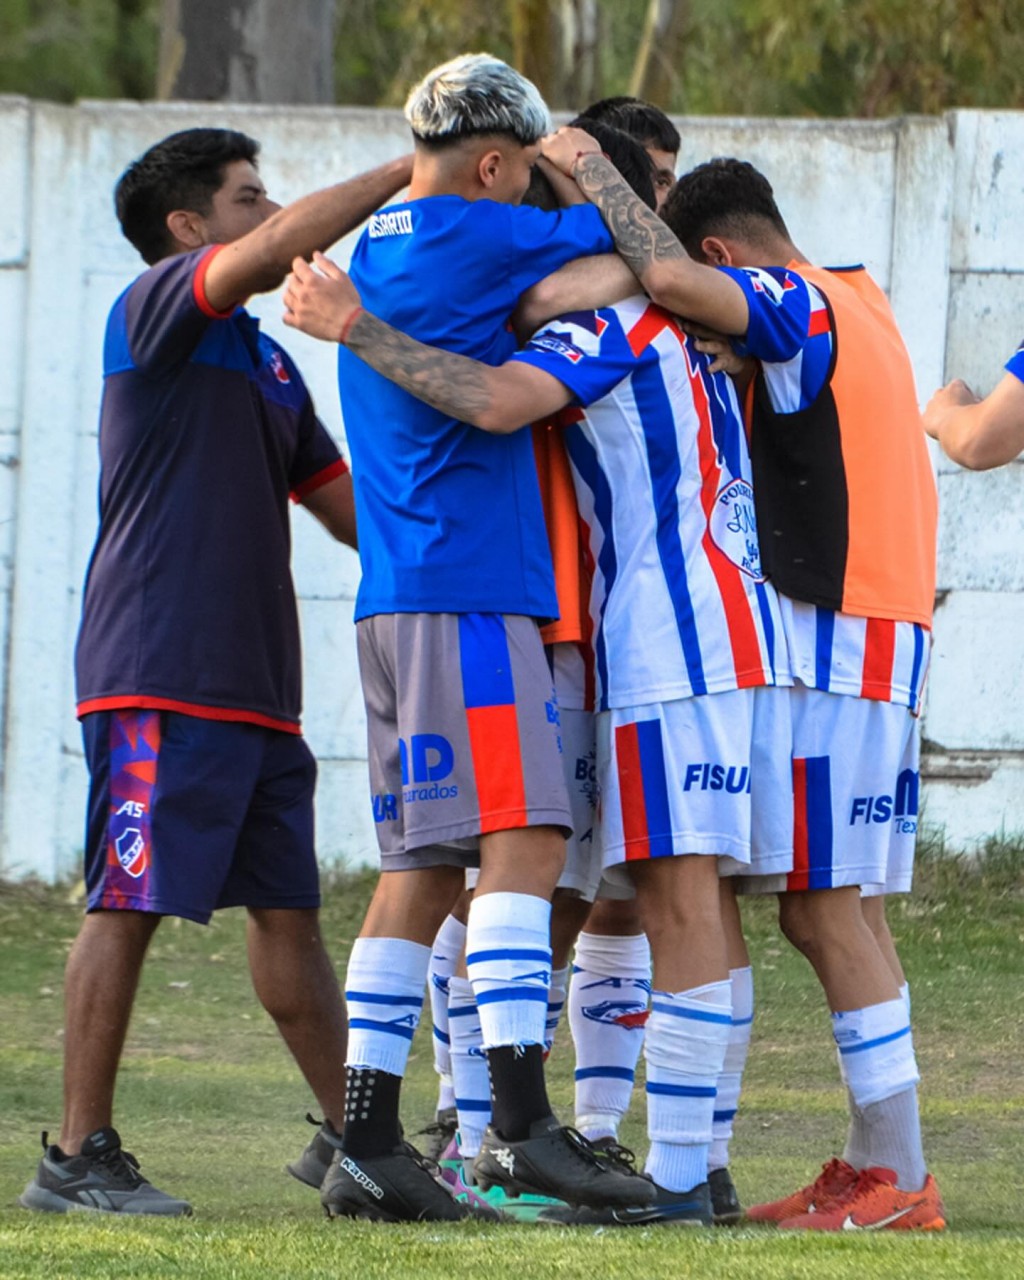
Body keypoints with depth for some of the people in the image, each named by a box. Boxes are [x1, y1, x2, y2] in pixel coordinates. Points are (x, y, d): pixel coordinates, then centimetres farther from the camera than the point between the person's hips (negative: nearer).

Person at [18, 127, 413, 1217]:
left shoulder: (268, 365, 22)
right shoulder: (152, 311, -3)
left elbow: (354, 509, 26)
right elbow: (283, 244, -20)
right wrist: (412, 173, -15)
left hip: (255, 686, 8)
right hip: (158, 677, -8)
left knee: (288, 909, 10)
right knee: (129, 905, -7)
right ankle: (78, 1157, -4)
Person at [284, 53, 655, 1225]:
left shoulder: (374, 248, 17)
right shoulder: (474, 240, -9)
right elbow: (618, 239, -1)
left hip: (394, 600, 9)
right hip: (466, 593, -9)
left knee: (420, 866, 8)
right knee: (521, 837, -13)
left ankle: (367, 1145, 5)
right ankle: (520, 1124, -22)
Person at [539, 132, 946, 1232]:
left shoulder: (799, 307, -10)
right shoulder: (855, 301, 18)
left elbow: (675, 280, -29)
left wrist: (590, 168, -15)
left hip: (839, 642, -10)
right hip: (876, 642, 10)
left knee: (825, 905, -9)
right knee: (835, 909, 11)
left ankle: (897, 1174, -10)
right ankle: (878, 1162, 12)